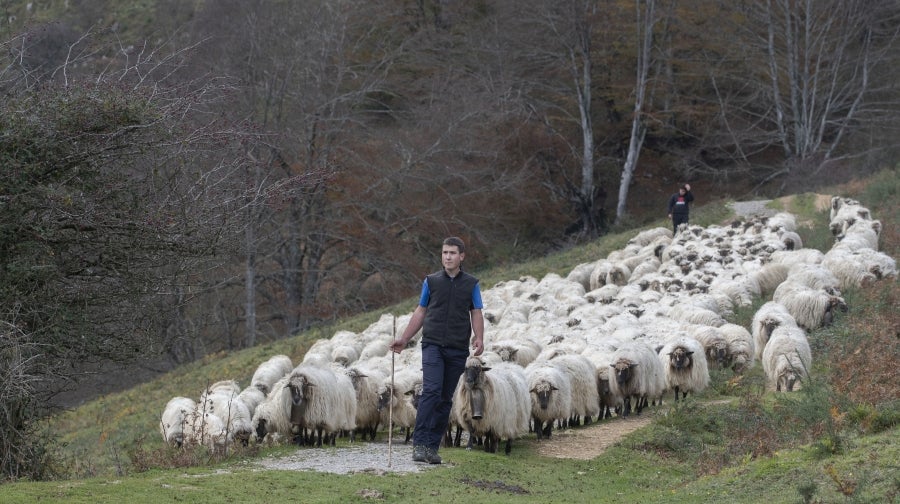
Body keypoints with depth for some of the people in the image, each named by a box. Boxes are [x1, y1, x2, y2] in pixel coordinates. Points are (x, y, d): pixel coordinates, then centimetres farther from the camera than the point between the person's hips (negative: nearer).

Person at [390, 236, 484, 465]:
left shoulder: (471, 284, 8)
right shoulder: (431, 281, 9)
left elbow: (476, 314, 5)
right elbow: (420, 312, 15)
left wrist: (479, 339, -13)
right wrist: (404, 339, 11)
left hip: (458, 349, 1)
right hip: (433, 345, -1)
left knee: (446, 399, 2)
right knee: (432, 390, -18)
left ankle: (432, 447, 7)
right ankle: (419, 443, -22)